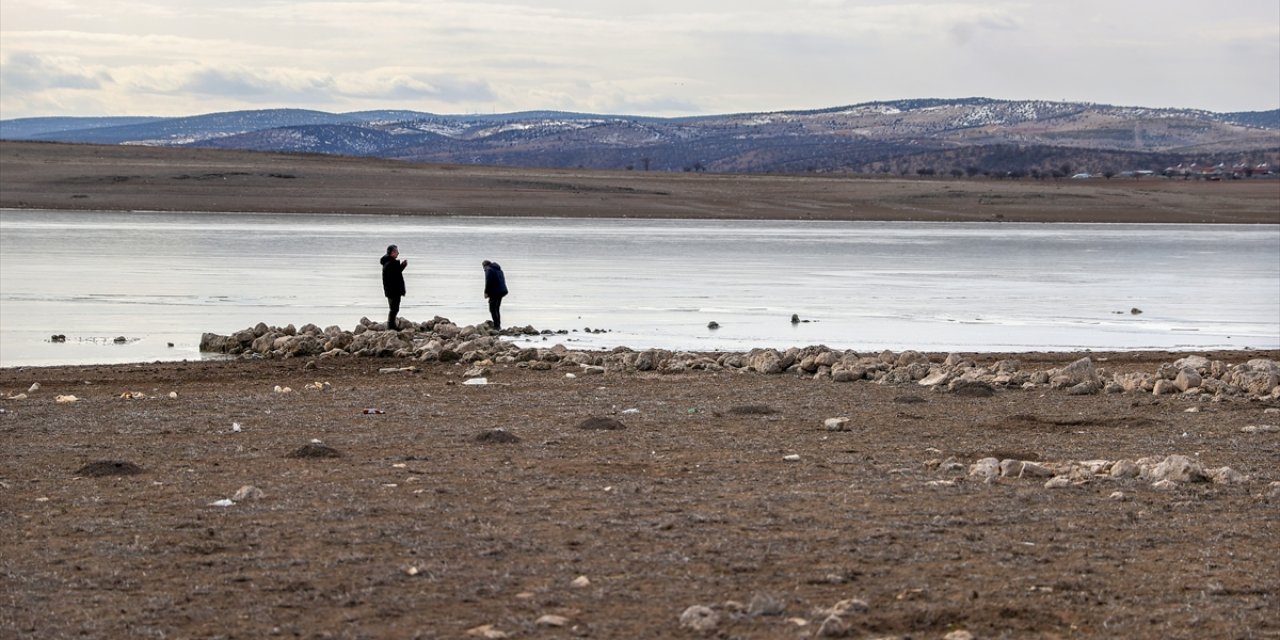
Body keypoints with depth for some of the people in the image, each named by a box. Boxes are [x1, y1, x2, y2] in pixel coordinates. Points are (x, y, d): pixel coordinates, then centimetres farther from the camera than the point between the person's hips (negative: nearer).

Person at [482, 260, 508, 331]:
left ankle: (496, 326, -12)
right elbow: (503, 280, 21)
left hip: (495, 292, -9)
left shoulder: (488, 270, -6)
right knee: (496, 309, 18)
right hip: (502, 291, 9)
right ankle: (498, 326, 19)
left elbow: (488, 282, -16)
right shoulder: (498, 269, 22)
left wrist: (486, 292, -10)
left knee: (493, 309, -6)